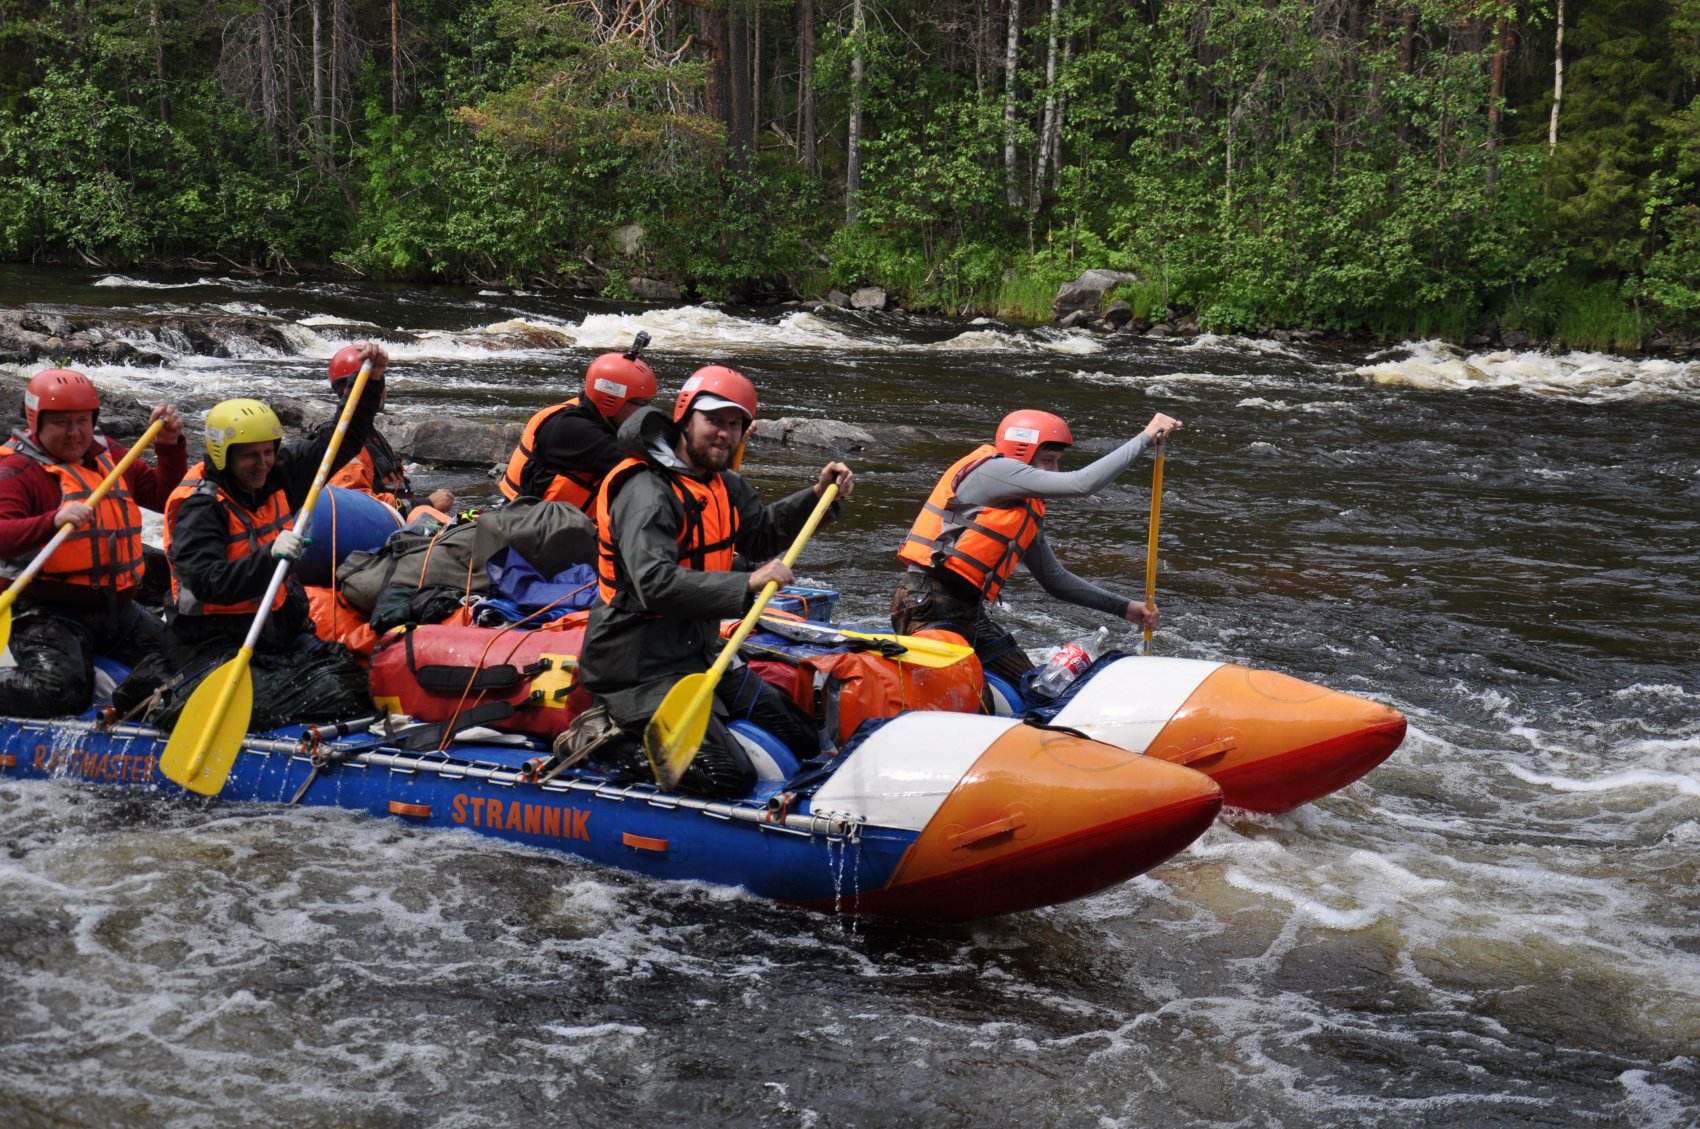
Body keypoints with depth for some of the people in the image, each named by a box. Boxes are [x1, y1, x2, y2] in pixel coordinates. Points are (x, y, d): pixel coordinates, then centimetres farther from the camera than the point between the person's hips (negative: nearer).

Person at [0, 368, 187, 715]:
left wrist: (170, 445, 5)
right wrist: (54, 521, -39)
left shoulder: (110, 458, 15)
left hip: (117, 607, 7)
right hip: (46, 612, -7)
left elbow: (163, 495, 20)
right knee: (61, 692, -27)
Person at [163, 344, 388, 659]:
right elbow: (208, 585, -25)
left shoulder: (277, 475, 6)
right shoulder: (199, 506, -14)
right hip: (214, 641, -6)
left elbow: (340, 442, 16)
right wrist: (269, 556, -38)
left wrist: (371, 380, 8)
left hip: (279, 629, 6)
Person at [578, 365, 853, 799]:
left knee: (803, 743, 10)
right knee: (729, 776, -21)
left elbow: (760, 535, 26)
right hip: (640, 671, -10)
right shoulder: (646, 491, -20)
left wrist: (816, 497, 11)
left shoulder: (721, 486, 11)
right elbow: (655, 584, -32)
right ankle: (620, 741, -1)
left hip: (699, 656, 10)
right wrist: (746, 585, -37)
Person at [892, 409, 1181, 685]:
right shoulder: (993, 469, -10)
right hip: (927, 605, -10)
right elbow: (1082, 484, -19)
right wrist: (1146, 437, -13)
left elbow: (1055, 579, 24)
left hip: (968, 613, 10)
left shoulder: (1026, 510, 18)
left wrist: (1123, 608, 17)